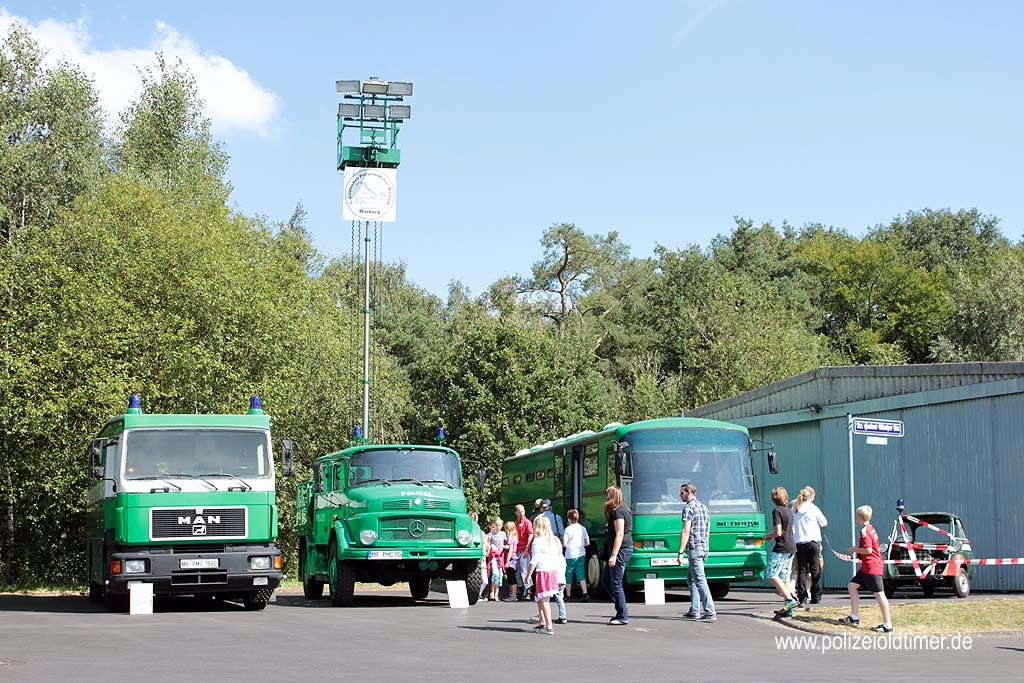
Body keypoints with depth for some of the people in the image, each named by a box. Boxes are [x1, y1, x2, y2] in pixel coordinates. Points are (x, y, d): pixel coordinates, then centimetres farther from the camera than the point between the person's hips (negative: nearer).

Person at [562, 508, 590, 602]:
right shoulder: (583, 528, 3)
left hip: (571, 556, -4)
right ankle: (585, 594, -11)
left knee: (569, 576, 8)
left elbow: (564, 544, -12)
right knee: (581, 574, 4)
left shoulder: (568, 529, -11)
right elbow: (587, 543, 5)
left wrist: (562, 544, 9)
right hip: (581, 554, 4)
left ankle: (567, 595, 15)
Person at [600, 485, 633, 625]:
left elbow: (619, 534, -20)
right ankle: (621, 610, 15)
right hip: (623, 549, 11)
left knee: (615, 583, -6)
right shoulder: (623, 509, 16)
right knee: (605, 580, 15)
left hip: (621, 549, -11)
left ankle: (622, 617, -3)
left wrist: (613, 555, -22)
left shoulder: (618, 511, -14)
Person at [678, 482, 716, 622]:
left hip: (694, 548, -10)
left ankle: (710, 613, -13)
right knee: (691, 579, 17)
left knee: (700, 581, -10)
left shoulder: (688, 508, -12)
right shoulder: (703, 507, 17)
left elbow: (686, 531, -17)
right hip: (704, 546, 10)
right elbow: (707, 529, 21)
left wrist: (680, 552, -17)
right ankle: (695, 611, 16)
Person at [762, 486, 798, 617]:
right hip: (792, 547, 9)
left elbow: (778, 532, -17)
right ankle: (788, 610, 5)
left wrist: (767, 536, 2)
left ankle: (790, 600, -16)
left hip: (781, 548, -9)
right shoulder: (789, 511, 15)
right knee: (784, 577, 9)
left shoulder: (777, 511, -11)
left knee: (772, 575, -6)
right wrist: (771, 535, 22)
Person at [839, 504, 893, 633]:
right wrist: (857, 549, 14)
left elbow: (868, 550, -22)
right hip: (866, 567, 11)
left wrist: (855, 549, -8)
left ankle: (888, 625, -7)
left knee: (879, 594, -8)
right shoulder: (870, 528, 13)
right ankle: (854, 618, 17)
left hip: (872, 567, -11)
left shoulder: (865, 531, -16)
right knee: (852, 585, 15)